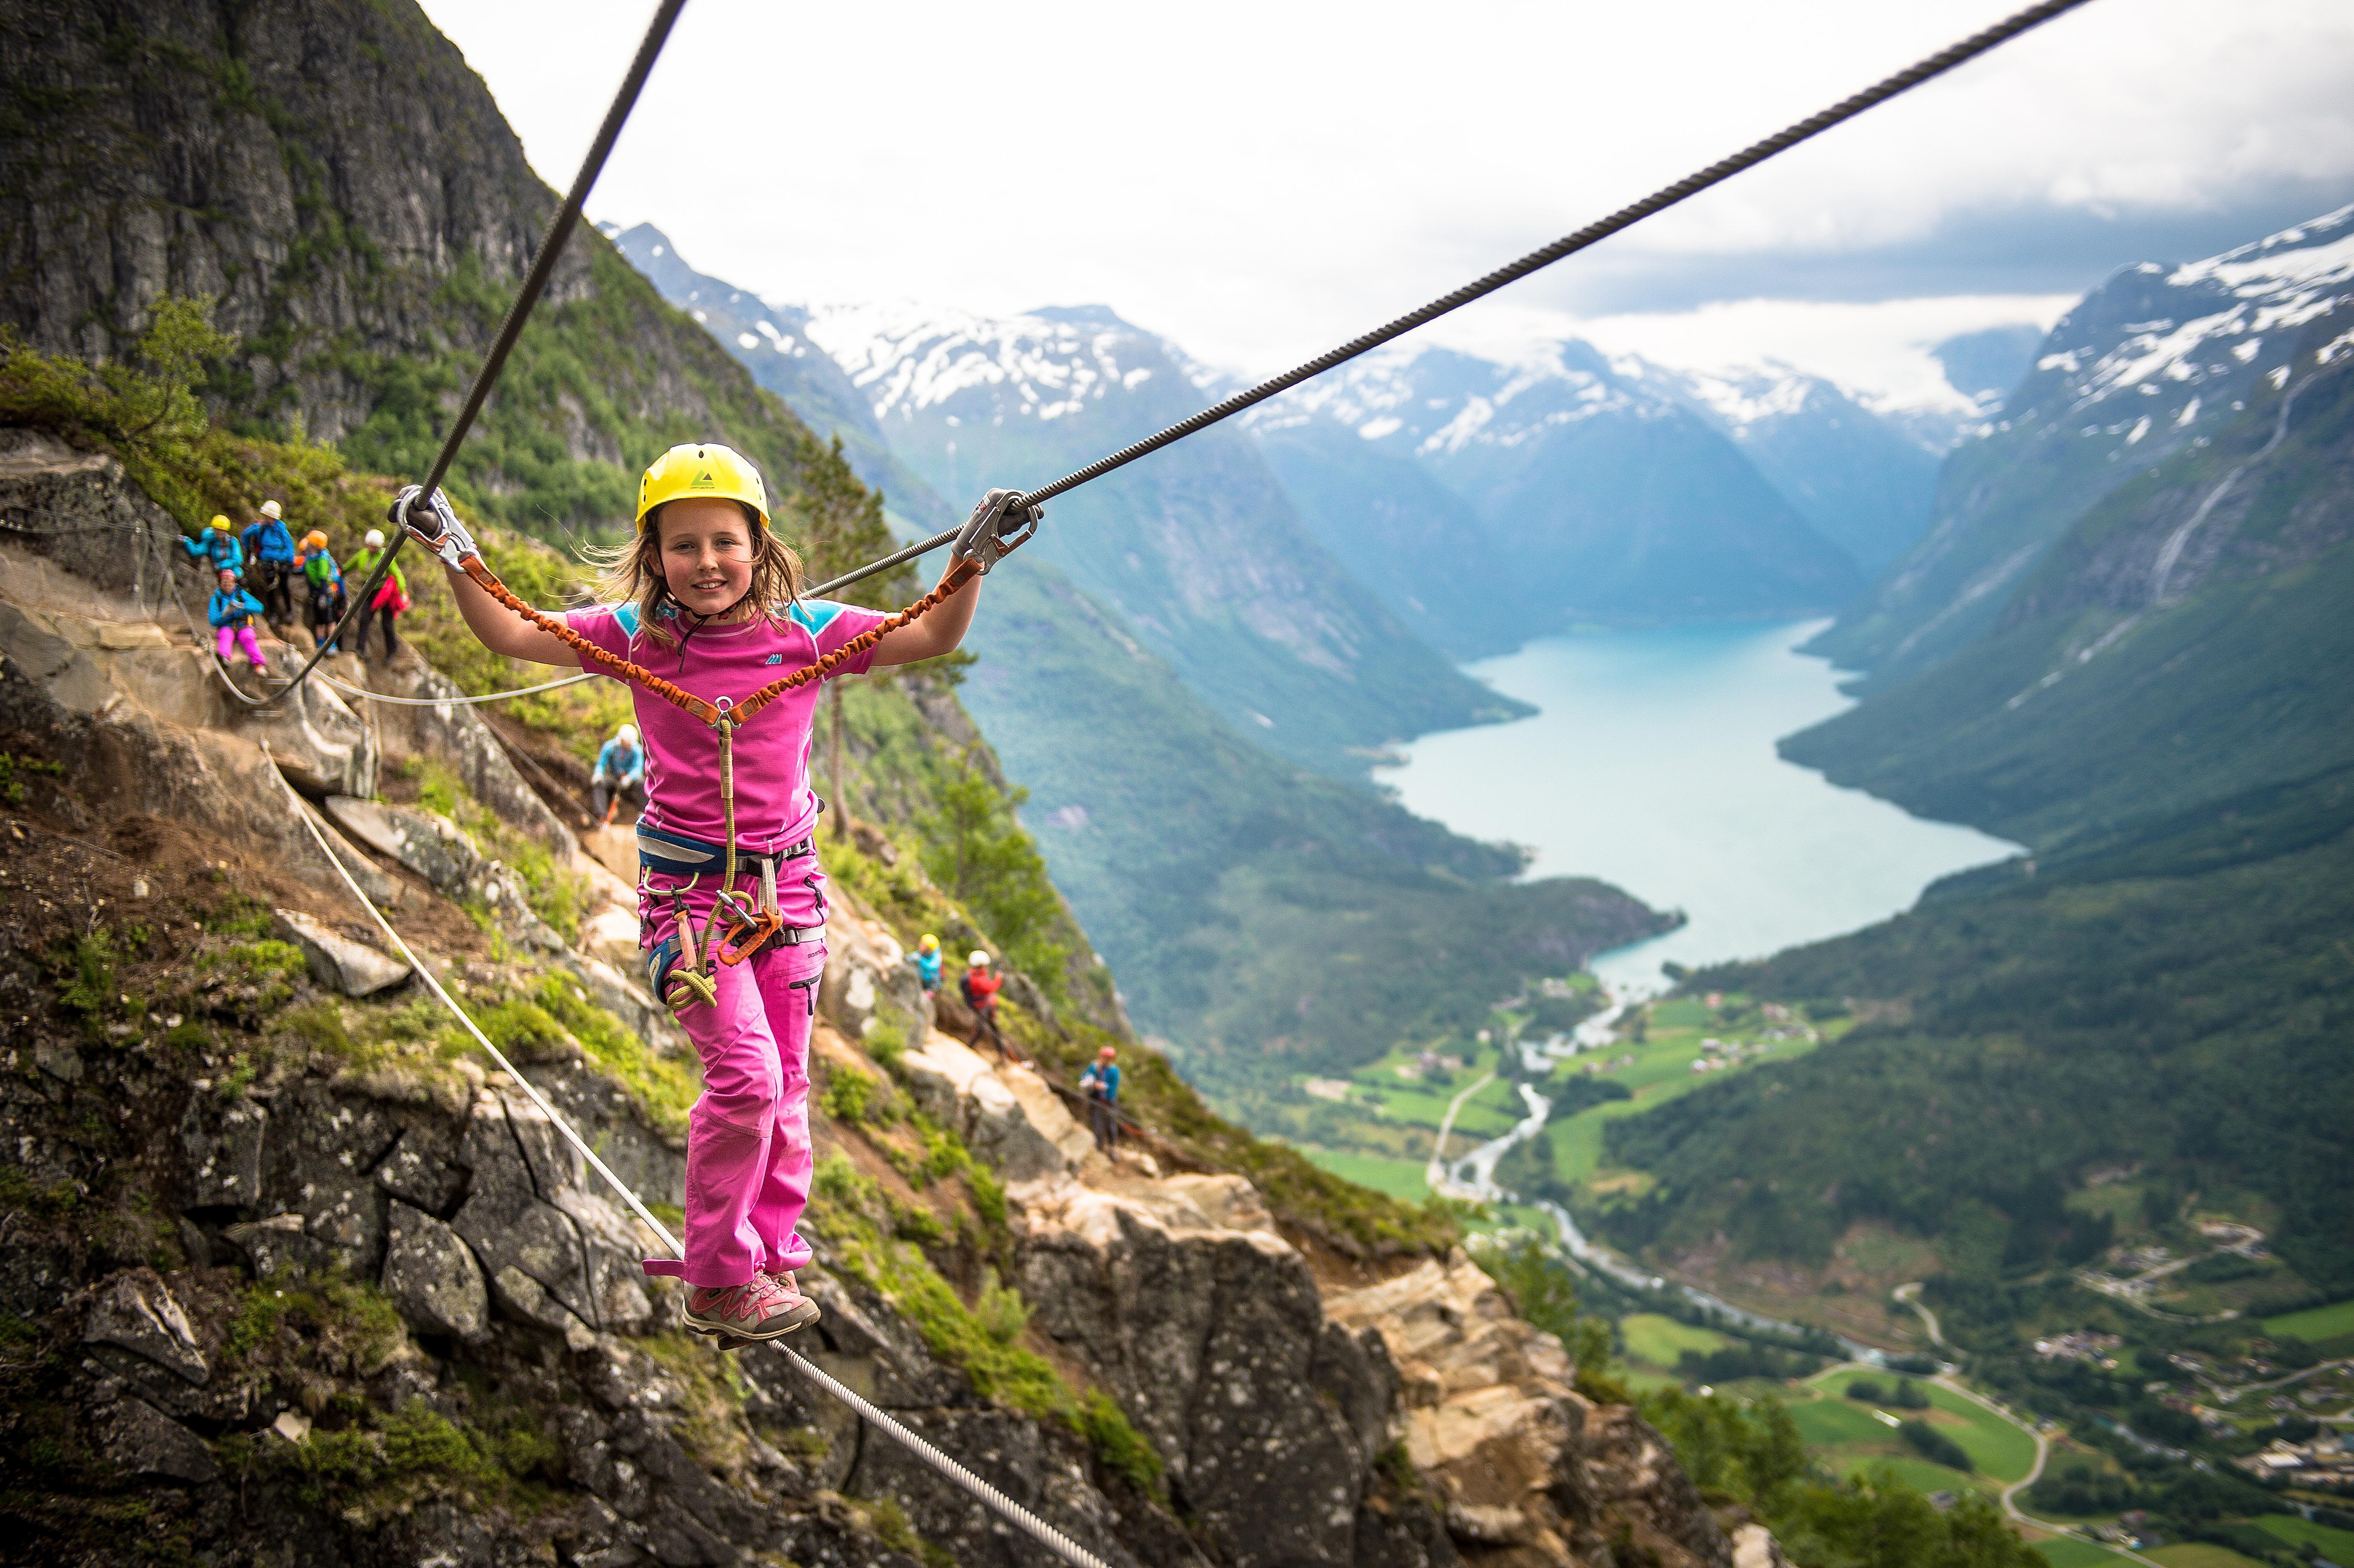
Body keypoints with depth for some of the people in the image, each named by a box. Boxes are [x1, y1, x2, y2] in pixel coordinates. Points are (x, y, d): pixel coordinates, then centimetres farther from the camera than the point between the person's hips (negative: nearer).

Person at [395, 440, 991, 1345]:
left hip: (787, 883, 3)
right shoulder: (637, 634, -3)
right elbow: (511, 635, 0)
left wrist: (971, 561, -20)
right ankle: (718, 1282, 2)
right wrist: (452, 554, -8)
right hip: (688, 888, -3)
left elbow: (934, 639, -7)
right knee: (746, 1073, -15)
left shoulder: (804, 630, -4)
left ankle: (771, 1259, 28)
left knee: (786, 1084, 10)